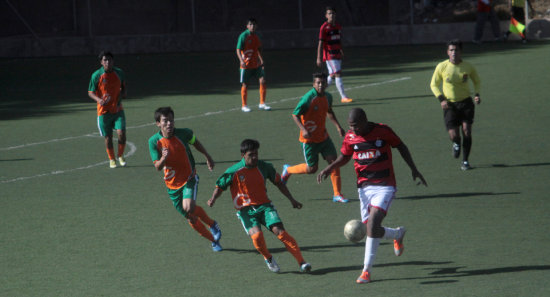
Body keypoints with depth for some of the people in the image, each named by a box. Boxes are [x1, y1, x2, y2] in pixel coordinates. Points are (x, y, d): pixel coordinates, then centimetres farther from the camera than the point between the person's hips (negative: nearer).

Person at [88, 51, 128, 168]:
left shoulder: (119, 73, 3)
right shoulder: (96, 75, -8)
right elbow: (90, 92, -3)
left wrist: (123, 93, 0)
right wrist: (99, 100, -21)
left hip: (118, 109, 2)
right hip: (104, 111, -2)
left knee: (121, 133, -10)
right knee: (108, 137, 4)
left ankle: (121, 156, 13)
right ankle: (111, 160, 23)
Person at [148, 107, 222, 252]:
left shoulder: (183, 133, -15)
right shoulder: (154, 141, -15)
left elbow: (195, 142, 9)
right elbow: (157, 167, -16)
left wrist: (207, 156, 17)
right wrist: (163, 158, -38)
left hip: (189, 178, -2)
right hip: (172, 184, 2)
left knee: (189, 207, -27)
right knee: (190, 218, 8)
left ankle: (212, 224, -1)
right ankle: (214, 241, 27)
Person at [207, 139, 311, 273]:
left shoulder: (264, 167, 1)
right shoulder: (233, 172, -6)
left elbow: (278, 183, 16)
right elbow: (220, 186, 5)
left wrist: (291, 199, 14)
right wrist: (213, 199, -15)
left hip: (264, 206, 2)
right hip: (246, 210, -2)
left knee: (279, 231, -20)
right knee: (257, 236, -28)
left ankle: (301, 262, -21)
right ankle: (268, 259, 1)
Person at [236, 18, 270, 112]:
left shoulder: (256, 36, 8)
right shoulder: (243, 36, -10)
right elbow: (238, 50, -14)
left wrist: (261, 60, 19)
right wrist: (241, 60, -28)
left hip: (256, 64, 5)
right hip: (246, 65, -5)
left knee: (262, 81, -6)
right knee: (245, 85, 2)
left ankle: (262, 104, 4)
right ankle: (244, 106, 15)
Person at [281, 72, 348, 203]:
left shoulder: (328, 97, 2)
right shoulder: (308, 98, -20)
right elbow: (295, 115, -16)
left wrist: (338, 126, 14)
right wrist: (303, 129, -30)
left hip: (323, 137, 6)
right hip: (309, 139, -6)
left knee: (333, 161, -4)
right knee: (312, 168, 0)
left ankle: (337, 194, 4)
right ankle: (288, 170, 28)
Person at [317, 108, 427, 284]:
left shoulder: (383, 132, -9)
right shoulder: (350, 137, 0)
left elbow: (401, 147, 7)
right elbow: (344, 157, 16)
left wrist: (413, 169, 5)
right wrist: (328, 169, -1)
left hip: (385, 186, -5)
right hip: (364, 188, 5)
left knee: (372, 226, -21)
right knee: (371, 230, 5)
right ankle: (398, 234, 36)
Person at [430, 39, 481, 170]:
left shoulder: (468, 67, -4)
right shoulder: (442, 67, -8)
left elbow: (477, 82, 14)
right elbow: (434, 84, 5)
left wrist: (477, 94, -5)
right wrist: (441, 99, -9)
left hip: (466, 102, 1)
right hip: (450, 104, -1)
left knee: (467, 132, -9)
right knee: (454, 135, -9)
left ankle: (465, 161, 6)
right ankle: (456, 144, 30)